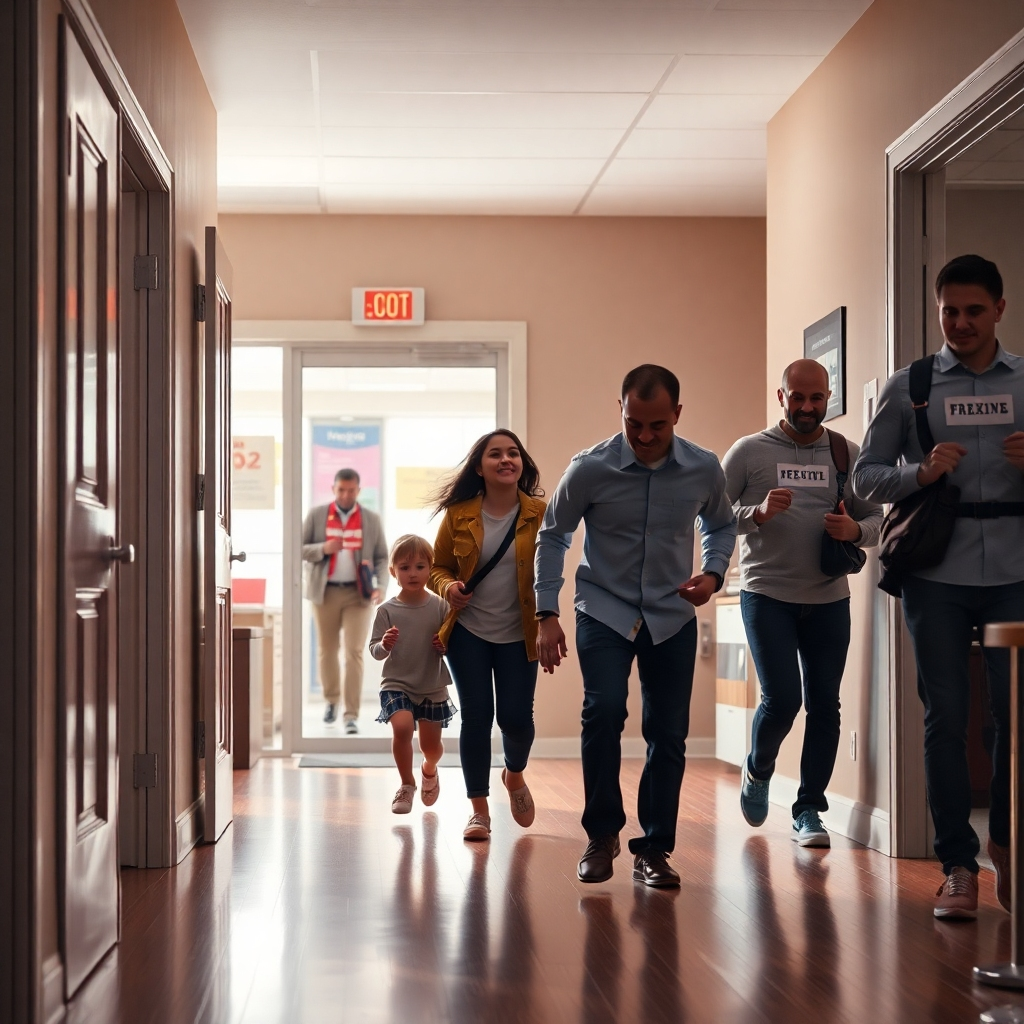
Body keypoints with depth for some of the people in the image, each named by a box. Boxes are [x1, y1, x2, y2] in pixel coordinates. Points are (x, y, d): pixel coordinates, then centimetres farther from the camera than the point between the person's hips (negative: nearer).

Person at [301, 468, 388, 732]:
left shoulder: (371, 520, 5)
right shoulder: (316, 515, 4)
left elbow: (382, 557, 7)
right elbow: (300, 550, 2)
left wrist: (378, 586, -9)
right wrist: (323, 548, -17)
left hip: (358, 594, -1)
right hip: (325, 592, 1)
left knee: (354, 652, -9)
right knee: (327, 649, 10)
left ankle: (351, 715, -7)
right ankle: (331, 700, 32)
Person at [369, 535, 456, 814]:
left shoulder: (440, 607, -6)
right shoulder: (387, 610, -7)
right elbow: (375, 651, -4)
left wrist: (446, 645, -20)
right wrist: (385, 645, -25)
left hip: (433, 687, 2)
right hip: (396, 684, -1)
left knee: (431, 744, 10)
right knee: (402, 726, -26)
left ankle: (429, 770, 47)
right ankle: (407, 784, -5)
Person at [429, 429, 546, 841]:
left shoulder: (540, 514, -6)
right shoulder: (458, 515, -3)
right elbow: (439, 567, 8)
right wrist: (448, 587, -15)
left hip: (518, 636, -1)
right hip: (468, 632, 1)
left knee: (516, 717, -2)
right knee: (476, 716, 0)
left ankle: (515, 776, 33)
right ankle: (479, 810, 11)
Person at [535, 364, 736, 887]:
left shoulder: (704, 470, -9)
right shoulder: (590, 468, -15)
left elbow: (721, 525, 12)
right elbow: (552, 535, -1)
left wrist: (713, 574, -8)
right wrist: (547, 614, -5)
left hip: (672, 616, 2)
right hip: (604, 610, -2)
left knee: (668, 732, 1)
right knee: (603, 710, -22)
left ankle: (653, 850, 17)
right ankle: (602, 835, -3)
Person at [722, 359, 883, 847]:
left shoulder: (847, 454, 6)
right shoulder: (750, 451, -2)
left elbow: (877, 518, 9)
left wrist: (855, 529, -14)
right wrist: (758, 513, -21)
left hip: (828, 599, 3)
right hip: (767, 595, -3)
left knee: (824, 705, 4)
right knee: (781, 698, -10)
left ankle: (809, 810, 15)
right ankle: (758, 772, 21)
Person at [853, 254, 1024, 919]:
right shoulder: (909, 388, 8)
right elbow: (866, 477, 6)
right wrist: (920, 473, -13)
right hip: (938, 572, 0)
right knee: (947, 717, 2)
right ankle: (959, 866, 8)